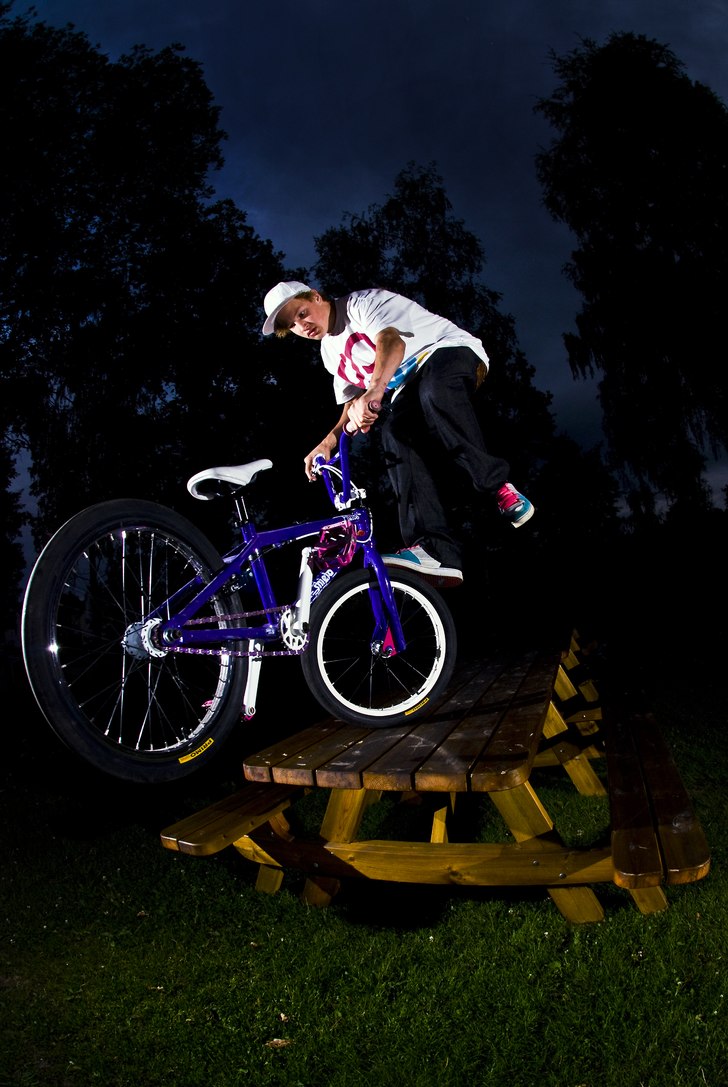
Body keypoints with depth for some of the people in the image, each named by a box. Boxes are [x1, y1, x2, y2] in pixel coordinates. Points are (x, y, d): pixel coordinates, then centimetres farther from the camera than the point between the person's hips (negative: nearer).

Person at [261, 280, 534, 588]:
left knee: (433, 391, -43)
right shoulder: (331, 352, 16)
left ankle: (499, 486, -34)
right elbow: (352, 405, 15)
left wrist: (374, 390, -50)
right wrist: (329, 441, -6)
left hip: (451, 350, -6)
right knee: (394, 433, -28)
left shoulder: (361, 303, -8)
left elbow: (391, 341, -30)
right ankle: (437, 551, -43)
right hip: (408, 391, 6)